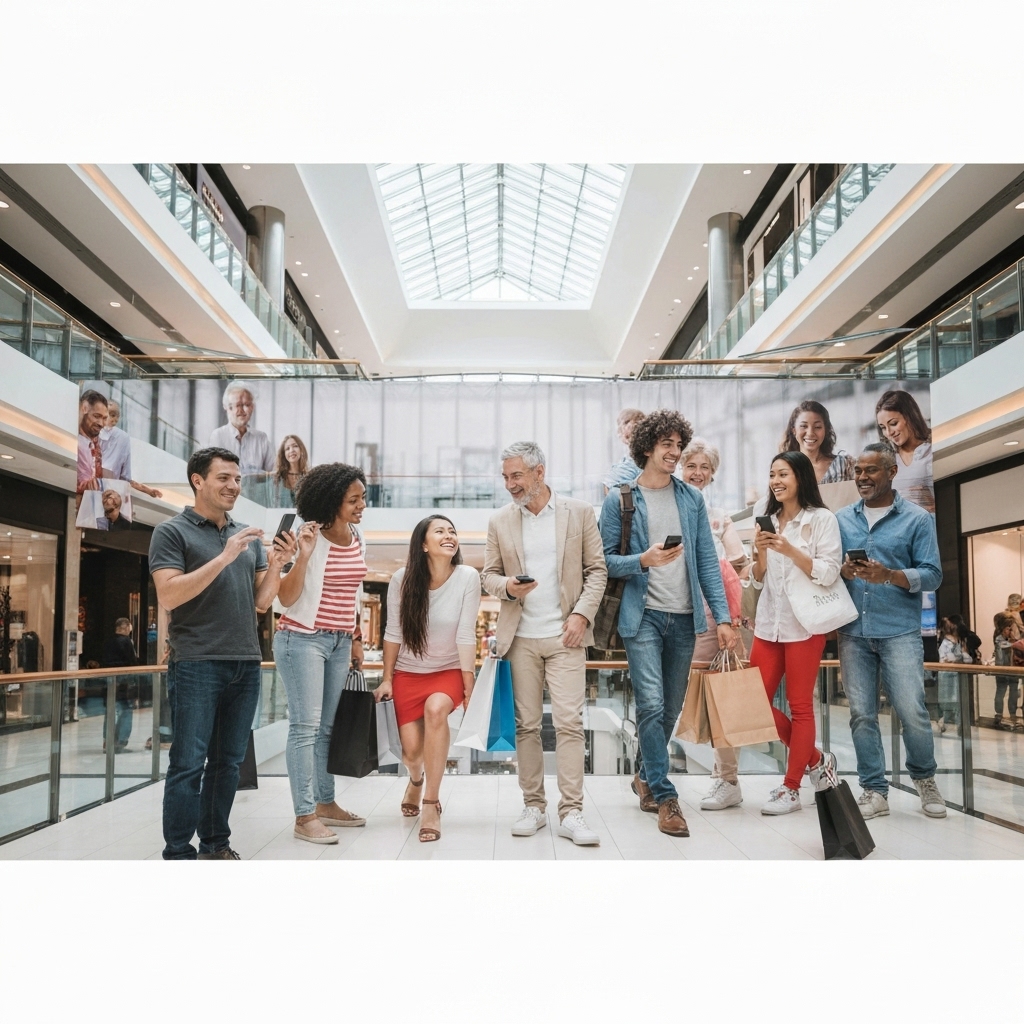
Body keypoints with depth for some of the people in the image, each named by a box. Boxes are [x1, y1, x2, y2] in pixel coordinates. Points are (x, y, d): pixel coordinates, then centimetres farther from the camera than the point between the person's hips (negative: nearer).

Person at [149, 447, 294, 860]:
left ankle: (215, 844, 21)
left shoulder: (249, 536, 14)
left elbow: (261, 602, 12)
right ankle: (178, 855, 5)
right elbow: (169, 595, -14)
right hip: (197, 664, -5)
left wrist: (276, 565, -6)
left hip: (246, 664, 6)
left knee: (227, 762, 11)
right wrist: (224, 557, -19)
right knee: (189, 764, -3)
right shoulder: (172, 531, -2)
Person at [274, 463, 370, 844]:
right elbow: (286, 598, -16)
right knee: (305, 726, -7)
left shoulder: (356, 538, 7)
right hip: (302, 638, -7)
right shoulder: (308, 537, -13)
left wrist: (355, 637, 18)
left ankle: (326, 803, 20)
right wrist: (303, 555, -28)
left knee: (327, 727, 11)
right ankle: (305, 816, -4)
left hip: (339, 642, 7)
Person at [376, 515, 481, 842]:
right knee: (412, 750, -7)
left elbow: (466, 635, -14)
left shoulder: (468, 577, -16)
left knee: (435, 708, -34)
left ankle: (431, 806, -20)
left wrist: (469, 686, -12)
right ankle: (416, 779, 36)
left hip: (449, 671, -1)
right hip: (408, 674, 2)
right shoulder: (402, 579, -11)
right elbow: (393, 632, -2)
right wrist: (386, 678, -1)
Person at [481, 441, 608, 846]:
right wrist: (507, 586, -12)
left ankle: (571, 812, -1)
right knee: (526, 724, 6)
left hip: (564, 634, -2)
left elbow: (597, 569, 3)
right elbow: (488, 574, 11)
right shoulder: (500, 521, 7)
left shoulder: (579, 512, 2)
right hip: (520, 637, 2)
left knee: (569, 722, -7)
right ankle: (534, 807, 17)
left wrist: (582, 613, -9)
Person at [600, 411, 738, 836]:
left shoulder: (692, 498, 9)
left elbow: (707, 561, 7)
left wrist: (722, 616, 0)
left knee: (671, 709, 12)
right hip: (642, 616, -4)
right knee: (652, 706, -12)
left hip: (684, 617, 4)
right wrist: (644, 560, -20)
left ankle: (646, 775, 33)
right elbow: (606, 561, -2)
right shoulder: (619, 500, -1)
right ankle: (664, 795, 2)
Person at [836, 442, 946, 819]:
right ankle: (874, 790, 14)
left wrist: (889, 575, -20)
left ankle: (924, 779, 23)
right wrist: (842, 572, -10)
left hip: (900, 631, -3)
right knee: (861, 714, 4)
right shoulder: (841, 519, 10)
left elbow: (932, 575, -4)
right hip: (853, 632, 3)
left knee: (913, 713, -3)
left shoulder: (917, 518, 1)